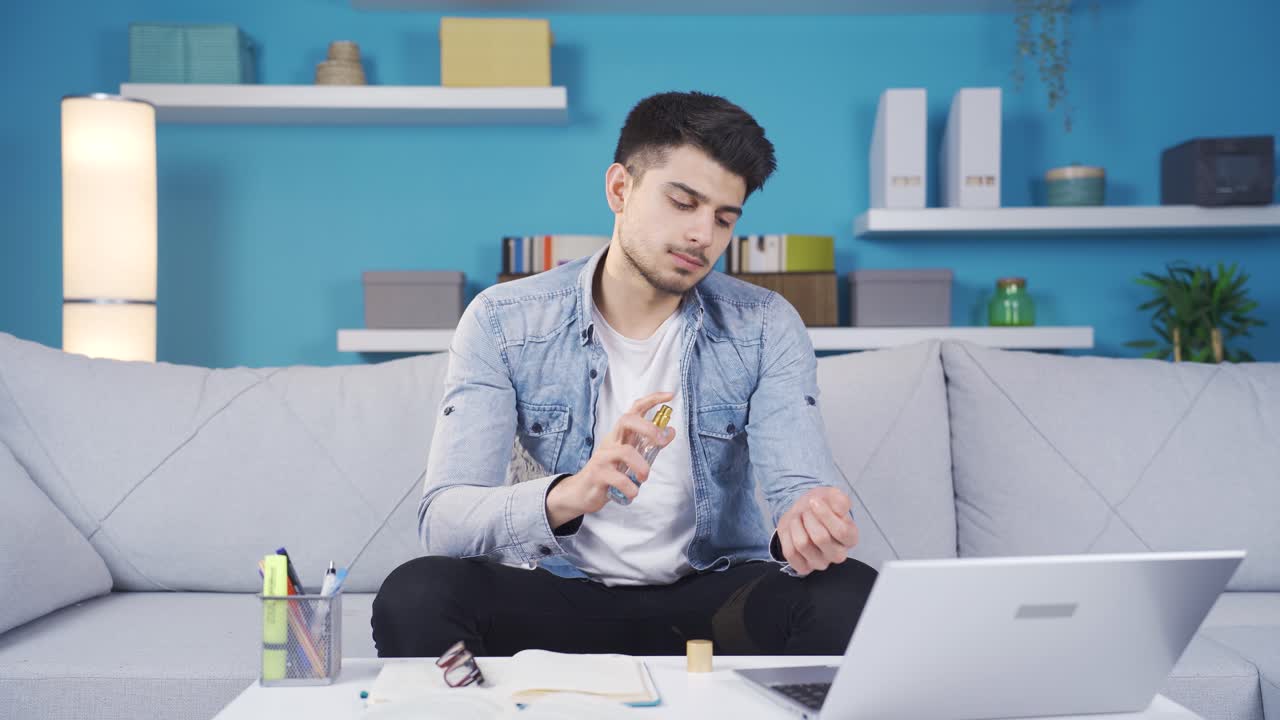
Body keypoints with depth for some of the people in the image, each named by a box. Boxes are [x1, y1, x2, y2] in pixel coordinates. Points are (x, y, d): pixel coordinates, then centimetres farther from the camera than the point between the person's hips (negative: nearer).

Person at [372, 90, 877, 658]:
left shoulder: (765, 328, -3)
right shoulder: (501, 323, -8)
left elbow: (804, 485, -12)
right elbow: (443, 520, -17)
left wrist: (809, 528, -39)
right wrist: (569, 496, -39)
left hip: (712, 594, 2)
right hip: (555, 590, -1)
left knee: (851, 596, -29)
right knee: (415, 595, -31)